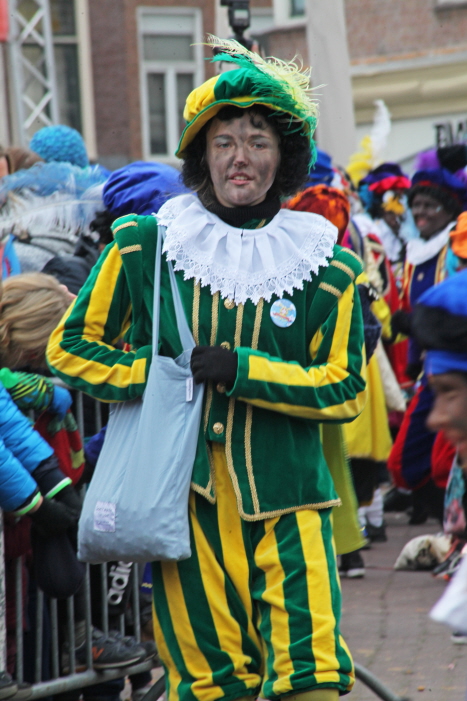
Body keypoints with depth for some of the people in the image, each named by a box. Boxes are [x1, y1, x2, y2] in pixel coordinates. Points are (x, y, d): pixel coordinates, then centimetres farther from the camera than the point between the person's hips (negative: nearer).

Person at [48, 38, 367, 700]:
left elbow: (345, 389, 3)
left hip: (286, 496, 0)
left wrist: (241, 370, -10)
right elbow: (71, 347, 9)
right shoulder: (143, 247, 3)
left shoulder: (326, 268, 4)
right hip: (184, 492, 0)